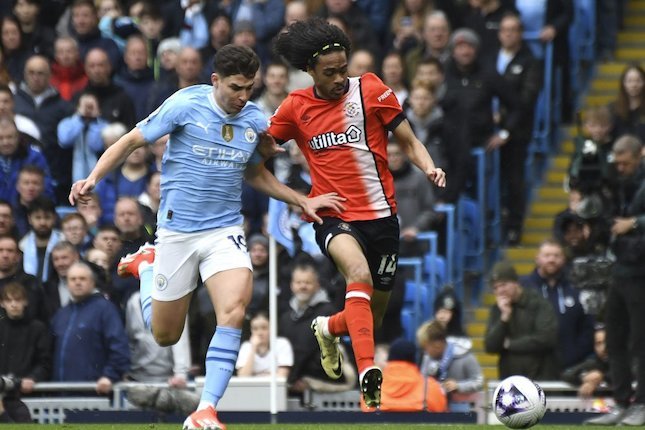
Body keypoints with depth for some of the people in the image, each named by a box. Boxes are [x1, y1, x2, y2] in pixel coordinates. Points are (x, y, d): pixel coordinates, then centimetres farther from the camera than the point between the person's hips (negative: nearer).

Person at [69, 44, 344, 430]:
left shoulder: (256, 120, 3)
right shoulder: (186, 105, -11)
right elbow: (131, 141, -5)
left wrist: (303, 201, 12)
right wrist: (93, 178, -19)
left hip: (225, 231, 2)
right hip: (177, 231, -2)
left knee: (234, 310, -25)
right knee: (165, 336, 10)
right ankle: (146, 265, 41)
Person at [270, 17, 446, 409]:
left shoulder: (370, 90, -3)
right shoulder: (296, 107, 2)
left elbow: (409, 141, 2)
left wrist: (429, 168, -17)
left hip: (380, 215, 1)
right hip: (333, 217, -1)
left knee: (372, 318, 10)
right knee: (358, 273, -34)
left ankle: (329, 328, 45)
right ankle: (368, 372, -39)